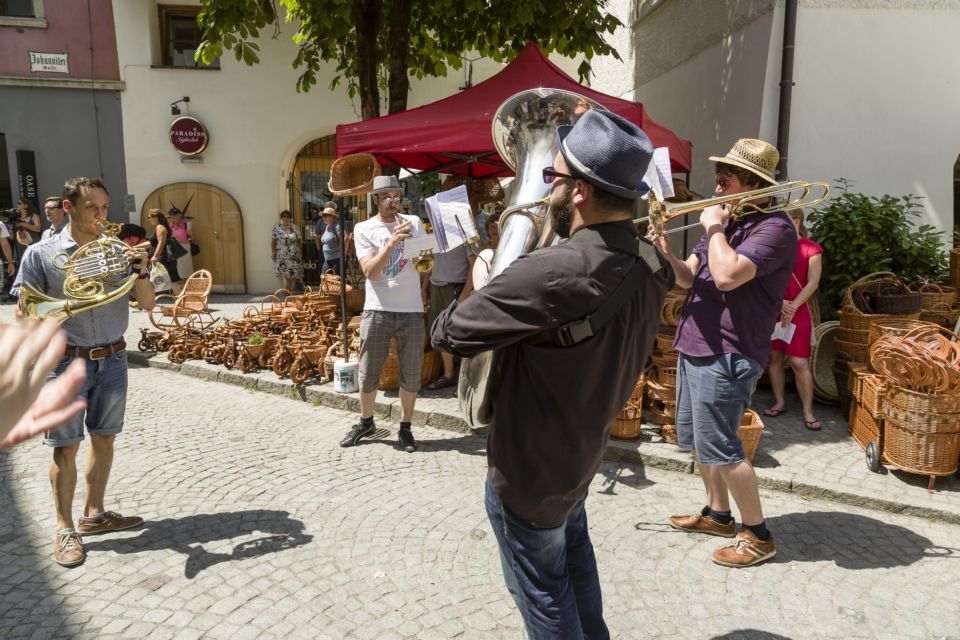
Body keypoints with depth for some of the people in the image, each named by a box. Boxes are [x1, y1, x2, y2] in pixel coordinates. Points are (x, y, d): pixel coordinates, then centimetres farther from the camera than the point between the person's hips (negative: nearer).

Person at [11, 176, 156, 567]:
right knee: (66, 446, 2)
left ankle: (94, 514, 28)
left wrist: (141, 272, -14)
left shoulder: (117, 252, 4)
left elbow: (147, 305, 3)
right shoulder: (40, 254, -4)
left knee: (104, 438, 12)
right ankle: (65, 529, 16)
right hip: (67, 361, -3)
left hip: (113, 359, 3)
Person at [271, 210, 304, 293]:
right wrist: (273, 253, -3)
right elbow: (273, 242, 2)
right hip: (282, 255, -1)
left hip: (294, 255, 1)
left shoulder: (294, 228, 5)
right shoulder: (277, 229, 2)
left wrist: (298, 250, 4)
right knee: (286, 274, -1)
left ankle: (292, 291, 9)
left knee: (294, 273, 0)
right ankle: (287, 291, 8)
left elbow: (298, 240, 9)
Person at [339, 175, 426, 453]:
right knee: (368, 373, 5)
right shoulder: (364, 229, 2)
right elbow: (369, 271, -10)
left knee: (411, 374, 6)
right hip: (378, 310, -1)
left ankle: (405, 427, 21)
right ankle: (365, 422, 26)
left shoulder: (414, 222, 8)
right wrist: (392, 242, -19)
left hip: (412, 310, 2)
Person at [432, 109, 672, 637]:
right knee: (573, 552, 30)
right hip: (583, 452, 8)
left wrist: (483, 283, -5)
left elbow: (447, 333, -25)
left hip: (528, 468, -7)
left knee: (543, 591, 14)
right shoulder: (649, 266, -9)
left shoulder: (550, 273, -35)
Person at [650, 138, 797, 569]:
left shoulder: (774, 228, -14)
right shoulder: (726, 222, 15)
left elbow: (727, 276, -30)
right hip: (694, 347, 10)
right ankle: (717, 514, 35)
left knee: (719, 448, -4)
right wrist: (667, 255, -8)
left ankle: (758, 535, 13)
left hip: (727, 356, -9)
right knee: (697, 440, 18)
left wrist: (715, 228, -15)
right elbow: (689, 278, 11)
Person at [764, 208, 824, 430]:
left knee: (800, 362, -5)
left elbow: (813, 283, -6)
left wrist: (792, 307, -15)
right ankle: (779, 402, 20)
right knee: (774, 357, 7)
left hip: (798, 311, -3)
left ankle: (808, 412, 3)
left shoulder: (810, 249, -1)